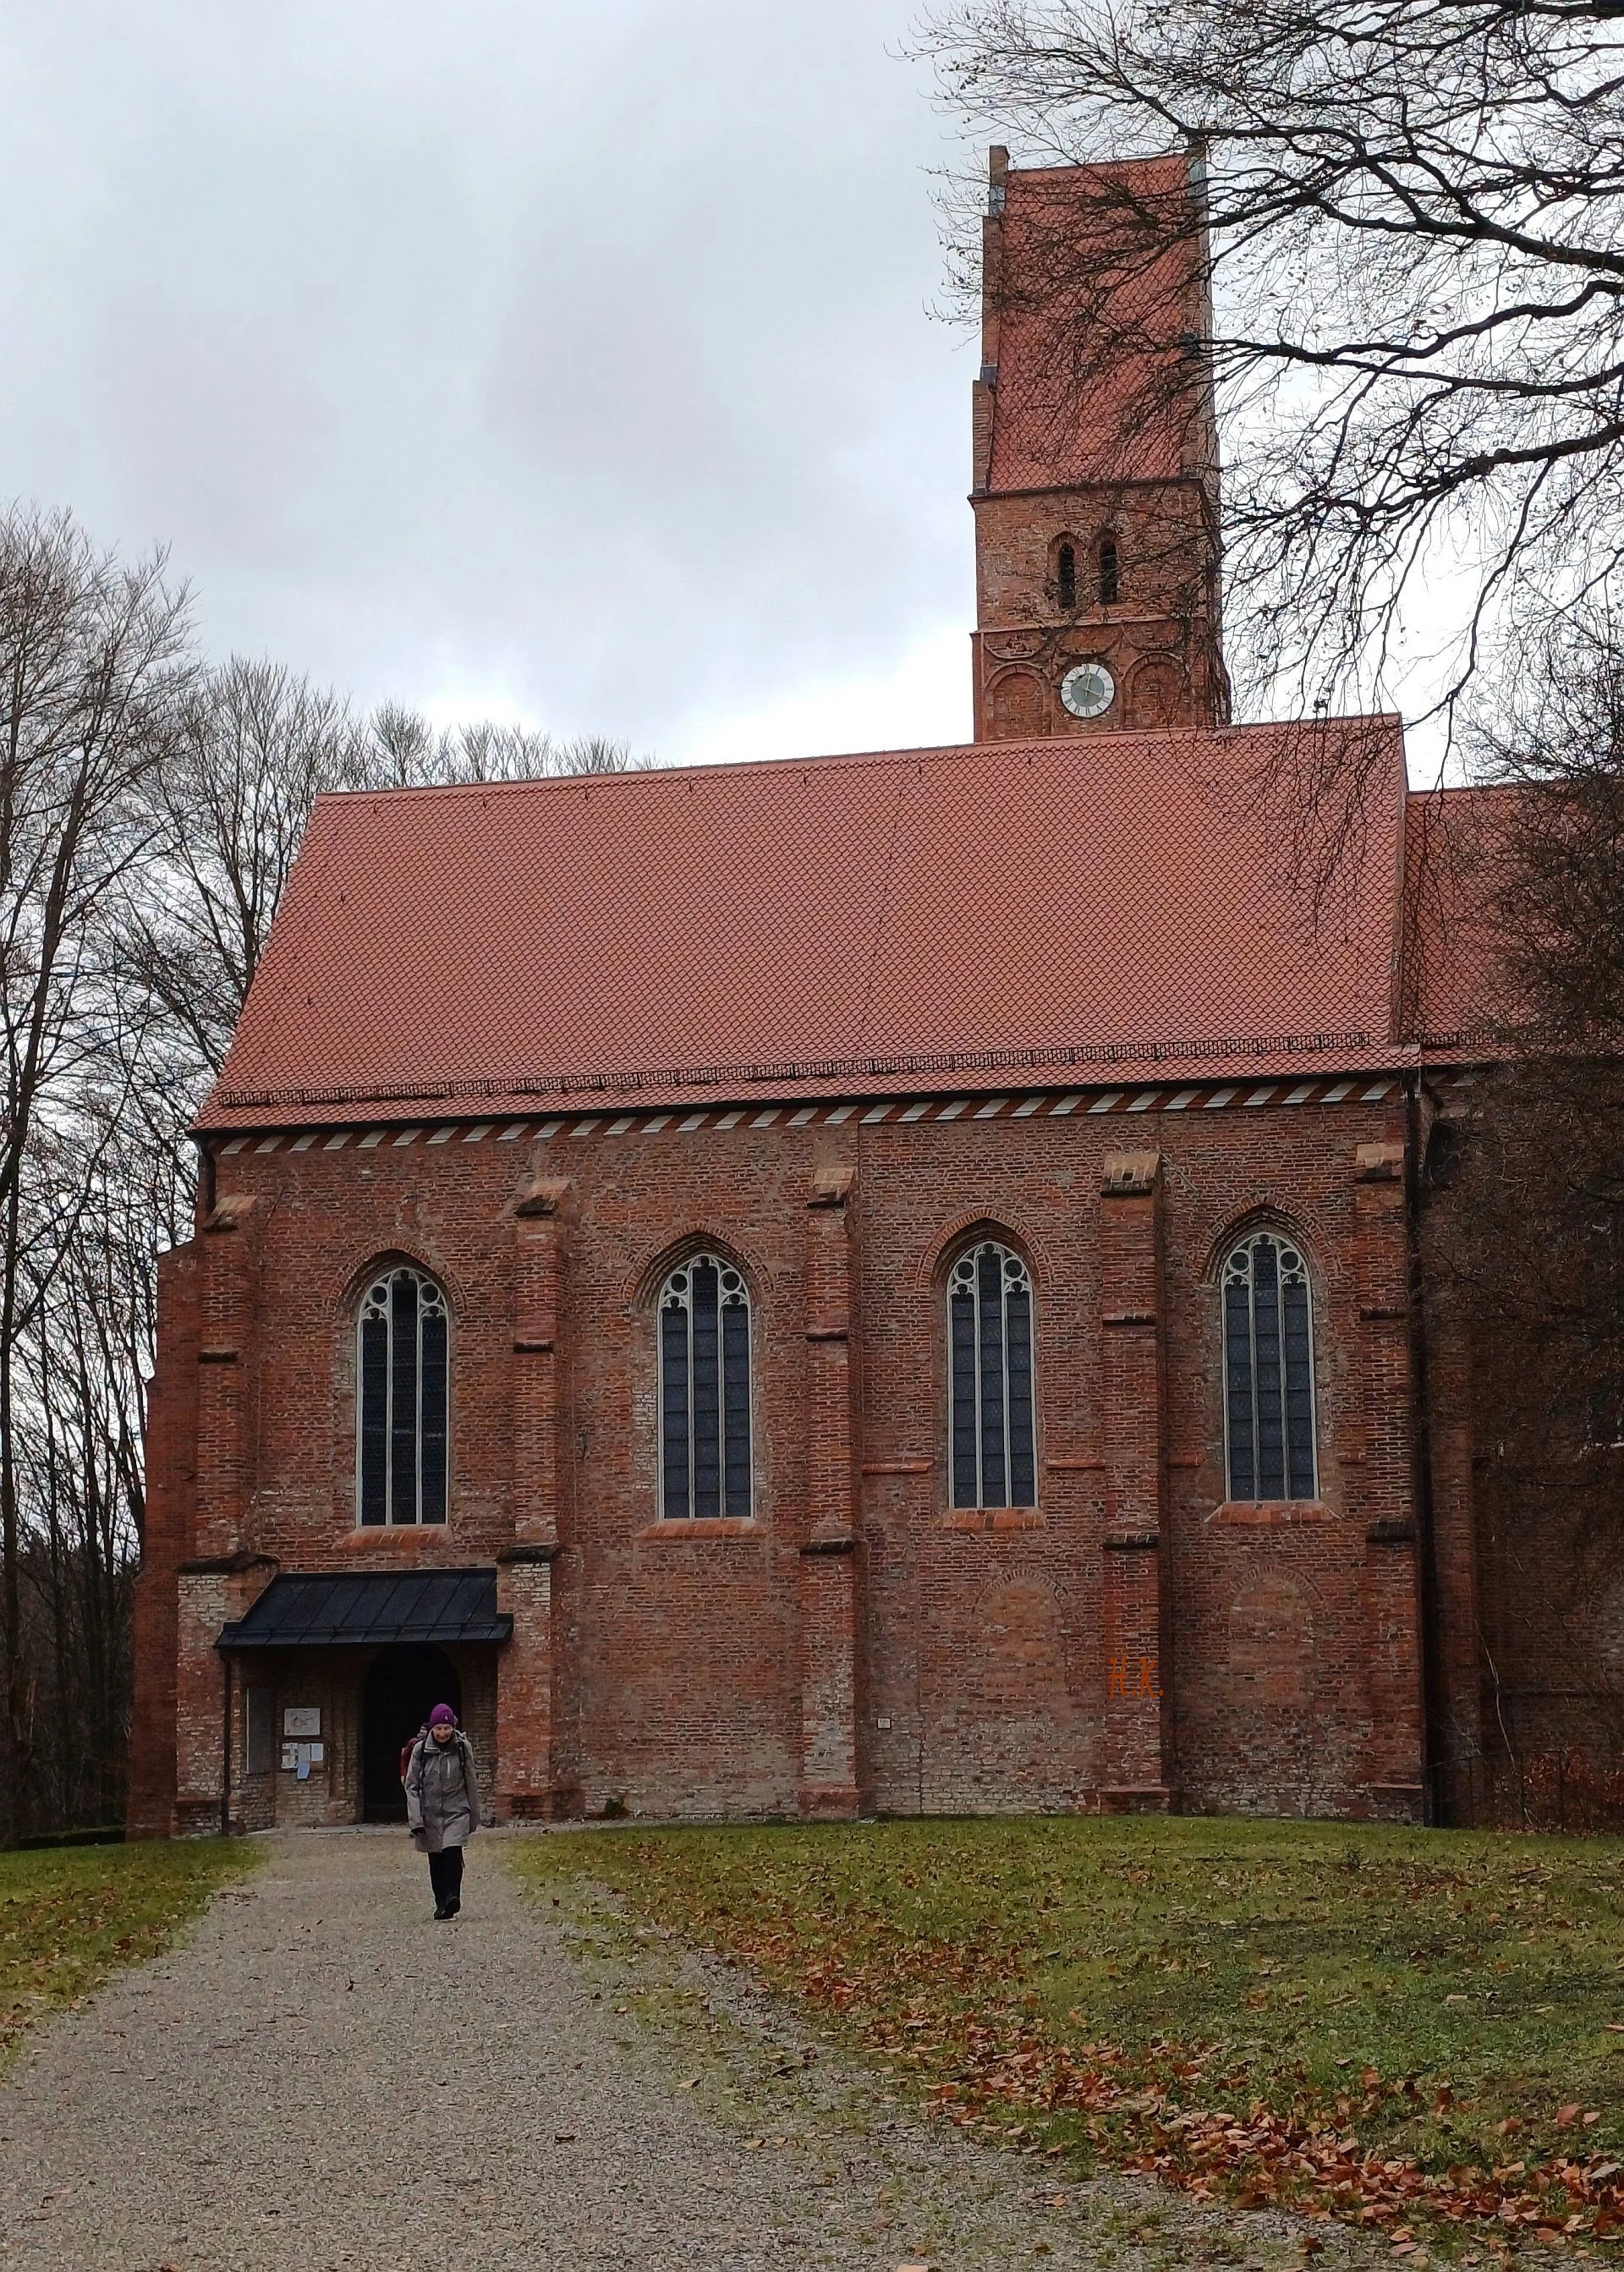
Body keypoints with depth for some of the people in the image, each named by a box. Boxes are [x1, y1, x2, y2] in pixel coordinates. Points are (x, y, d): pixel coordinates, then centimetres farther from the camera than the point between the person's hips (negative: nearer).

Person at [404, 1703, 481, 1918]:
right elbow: (412, 1785, -1)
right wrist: (415, 1819, -9)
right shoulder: (420, 1749, -3)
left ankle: (452, 1897, -24)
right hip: (430, 1812, 1)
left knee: (453, 1852, -20)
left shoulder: (463, 1748, -1)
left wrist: (474, 1817, 12)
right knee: (435, 1860, 6)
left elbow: (470, 1783, 8)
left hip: (456, 1811, -1)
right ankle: (441, 1903, 15)